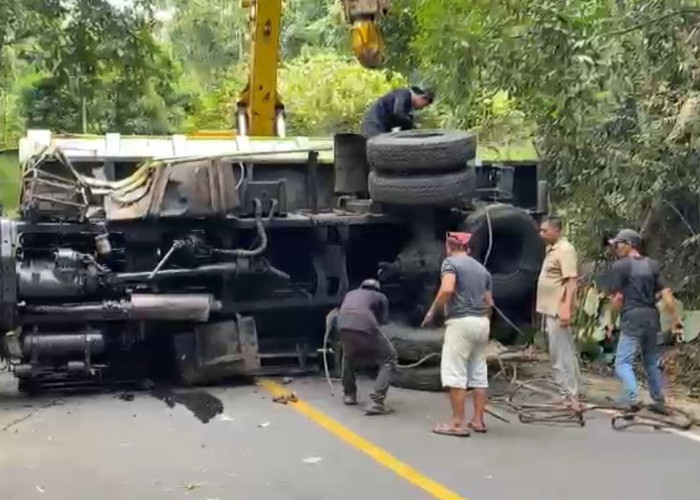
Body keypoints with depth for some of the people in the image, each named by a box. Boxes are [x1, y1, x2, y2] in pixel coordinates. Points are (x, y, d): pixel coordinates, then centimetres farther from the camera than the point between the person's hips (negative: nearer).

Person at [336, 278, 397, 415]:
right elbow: (383, 320, 24)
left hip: (343, 325, 4)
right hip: (365, 325, -4)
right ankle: (376, 402, -2)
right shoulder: (380, 297, 29)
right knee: (388, 359, 13)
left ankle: (348, 394, 37)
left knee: (349, 356, 37)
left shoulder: (350, 294, 39)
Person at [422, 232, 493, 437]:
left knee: (455, 374, -6)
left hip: (461, 322, -8)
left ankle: (458, 423, -9)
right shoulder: (481, 269, 19)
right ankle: (478, 420, 14)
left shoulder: (450, 262, -3)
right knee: (479, 374, 12)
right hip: (482, 322, 8)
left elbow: (447, 289, -20)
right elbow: (489, 302, 19)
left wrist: (432, 311, -8)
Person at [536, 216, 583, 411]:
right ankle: (569, 393, 20)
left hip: (558, 310, -10)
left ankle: (570, 395, -6)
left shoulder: (565, 250, -15)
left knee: (562, 353, -8)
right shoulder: (551, 249, 15)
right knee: (558, 353, 13)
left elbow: (572, 281, -22)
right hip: (550, 309, 10)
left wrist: (566, 309, -29)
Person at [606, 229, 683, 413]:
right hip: (652, 318, 6)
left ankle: (632, 400, -20)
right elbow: (666, 293, 4)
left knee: (623, 362, -5)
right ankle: (659, 401, 21)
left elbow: (618, 297, -9)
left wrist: (612, 322, 2)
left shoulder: (620, 266, -6)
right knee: (652, 362, 18)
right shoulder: (652, 264, 10)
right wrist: (676, 320, 5)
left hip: (632, 318, -6)